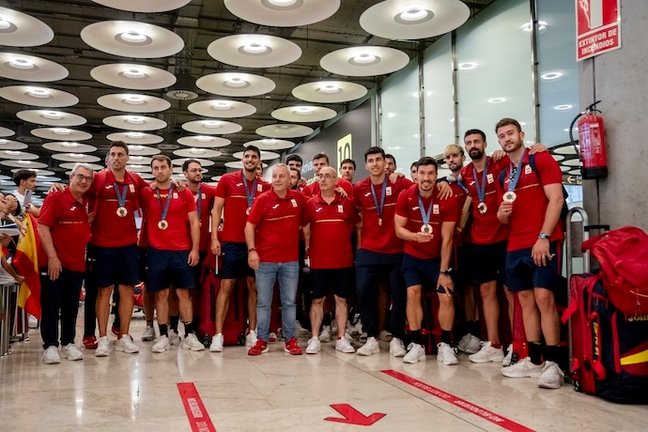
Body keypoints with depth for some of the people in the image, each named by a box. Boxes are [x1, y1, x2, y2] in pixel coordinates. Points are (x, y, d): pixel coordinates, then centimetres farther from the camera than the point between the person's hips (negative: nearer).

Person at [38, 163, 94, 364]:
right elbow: (42, 227, -13)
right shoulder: (56, 197, -7)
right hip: (54, 262, -6)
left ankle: (68, 343, 21)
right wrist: (52, 257, -17)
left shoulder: (86, 203, 12)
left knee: (71, 306, 11)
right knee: (51, 306, 0)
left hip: (77, 264, 6)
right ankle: (50, 345, 7)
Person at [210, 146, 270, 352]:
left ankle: (252, 332, 16)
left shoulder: (264, 186, 7)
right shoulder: (227, 180, 1)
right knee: (226, 286, -3)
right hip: (231, 242, -3)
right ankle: (218, 335, 0)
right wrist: (214, 237, -8)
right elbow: (217, 209, 0)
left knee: (254, 287, 7)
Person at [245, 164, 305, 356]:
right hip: (265, 259, -2)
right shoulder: (262, 199, -5)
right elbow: (250, 225, -6)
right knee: (263, 302, 6)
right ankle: (262, 340, 15)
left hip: (290, 260, 2)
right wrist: (252, 250, -15)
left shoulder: (298, 198, 3)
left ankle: (290, 339, 17)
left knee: (289, 302, 8)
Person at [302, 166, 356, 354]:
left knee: (341, 299, 7)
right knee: (317, 299, 6)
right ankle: (314, 339, 13)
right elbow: (304, 227, 10)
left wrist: (345, 240, 7)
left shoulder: (347, 203, 0)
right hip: (318, 261, 0)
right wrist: (308, 245, 6)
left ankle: (341, 338, 16)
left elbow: (355, 225, 11)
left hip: (343, 260, 1)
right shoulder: (311, 204, 0)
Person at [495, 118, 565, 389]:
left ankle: (553, 364, -7)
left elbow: (556, 199, -10)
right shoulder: (504, 175, 18)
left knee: (544, 298, -12)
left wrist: (543, 237, -18)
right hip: (515, 246, 7)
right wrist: (502, 213, -2)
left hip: (543, 243, -7)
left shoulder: (542, 160, -1)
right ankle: (534, 361, 14)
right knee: (526, 301, 7)